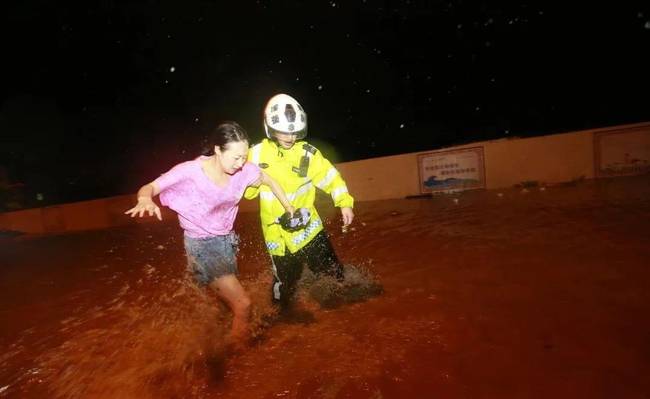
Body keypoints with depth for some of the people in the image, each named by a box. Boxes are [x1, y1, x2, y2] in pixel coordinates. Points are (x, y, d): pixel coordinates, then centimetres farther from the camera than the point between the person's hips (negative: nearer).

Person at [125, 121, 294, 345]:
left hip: (226, 241, 6)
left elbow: (268, 182, 5)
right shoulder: (190, 171, -25)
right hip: (202, 246, -6)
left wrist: (290, 209, 1)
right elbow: (149, 188, -20)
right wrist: (146, 200, -43)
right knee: (243, 304, -11)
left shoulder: (243, 170, -13)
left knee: (227, 300, 22)